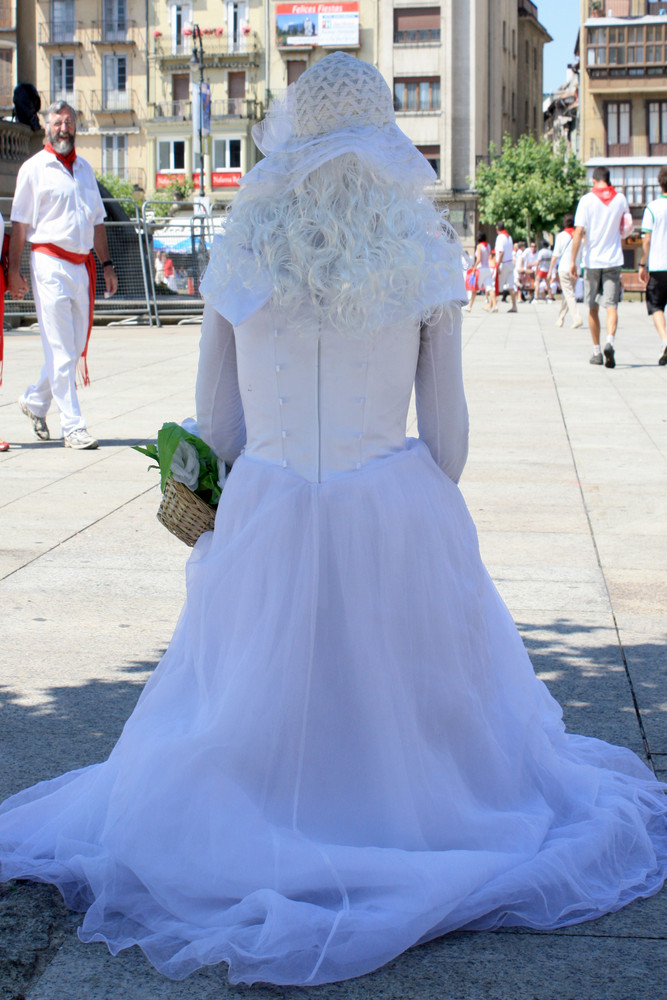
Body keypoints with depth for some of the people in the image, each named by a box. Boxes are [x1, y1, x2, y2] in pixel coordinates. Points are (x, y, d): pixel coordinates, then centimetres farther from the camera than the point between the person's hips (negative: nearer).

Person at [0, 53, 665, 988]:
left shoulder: (239, 256, -1)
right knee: (414, 698, 19)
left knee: (256, 714, 17)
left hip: (266, 519, 1)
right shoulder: (425, 257, -4)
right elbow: (447, 431, -2)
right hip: (399, 514, -1)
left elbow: (215, 424, 3)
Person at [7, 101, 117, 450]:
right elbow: (19, 223, -1)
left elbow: (97, 221, 22)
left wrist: (106, 264, 17)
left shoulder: (85, 168, 17)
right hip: (50, 264, -6)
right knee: (61, 350, -8)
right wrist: (13, 269, -7)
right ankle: (72, 427, -6)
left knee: (76, 345, 9)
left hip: (82, 265, 6)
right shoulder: (34, 168, 1)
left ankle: (35, 401, 30)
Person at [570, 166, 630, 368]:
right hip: (614, 260, 1)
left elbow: (579, 232, -11)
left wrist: (573, 261, -8)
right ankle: (610, 342, -29)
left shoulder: (587, 200, -5)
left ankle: (596, 351, 16)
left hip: (592, 260, -1)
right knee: (611, 305, -4)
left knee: (593, 308, 10)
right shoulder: (621, 199, 4)